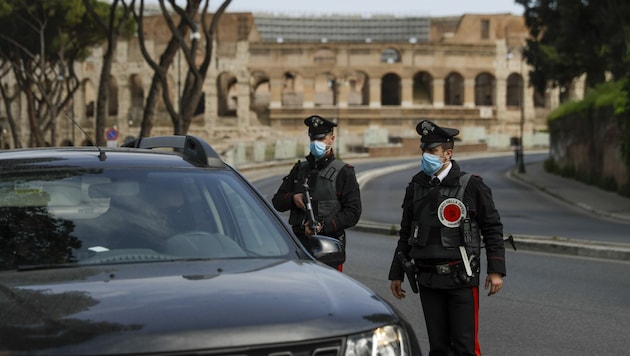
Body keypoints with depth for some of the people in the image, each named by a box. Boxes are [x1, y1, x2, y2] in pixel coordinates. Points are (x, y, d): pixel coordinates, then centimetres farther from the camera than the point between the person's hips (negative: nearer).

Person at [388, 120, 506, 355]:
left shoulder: (471, 185, -4)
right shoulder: (416, 187, 9)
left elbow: (492, 228, -1)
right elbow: (406, 233, 16)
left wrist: (496, 270, -6)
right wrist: (397, 273, 17)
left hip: (461, 278, -4)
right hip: (428, 280, 4)